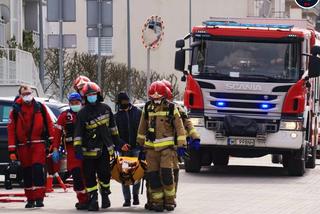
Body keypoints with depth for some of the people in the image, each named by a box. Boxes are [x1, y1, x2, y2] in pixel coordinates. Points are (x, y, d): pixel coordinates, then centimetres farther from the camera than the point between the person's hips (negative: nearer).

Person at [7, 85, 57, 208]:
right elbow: (11, 130, 1)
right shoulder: (16, 110, 3)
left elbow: (49, 125, 4)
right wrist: (12, 150, -6)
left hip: (38, 144, -2)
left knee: (37, 169, -14)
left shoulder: (40, 108, 4)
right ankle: (30, 199, 16)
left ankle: (39, 198, -13)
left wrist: (54, 145, -3)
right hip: (23, 146, 2)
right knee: (27, 172, 7)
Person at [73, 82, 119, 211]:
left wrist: (116, 139, 23)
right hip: (89, 150, -2)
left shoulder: (105, 109, 7)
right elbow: (78, 132, -10)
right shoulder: (82, 113, -5)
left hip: (105, 148, 2)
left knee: (104, 174, 1)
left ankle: (105, 195, 22)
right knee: (90, 175, -3)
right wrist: (78, 148, -18)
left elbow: (112, 125, 20)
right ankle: (93, 200, 2)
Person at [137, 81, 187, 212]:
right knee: (153, 176, 0)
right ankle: (157, 201, 8)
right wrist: (141, 144, 22)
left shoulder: (171, 108, 0)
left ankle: (169, 200, 1)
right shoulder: (147, 109, 10)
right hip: (151, 147, 4)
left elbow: (179, 127, 1)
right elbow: (142, 128, 20)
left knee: (166, 174, -13)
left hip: (167, 147, -3)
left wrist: (181, 146, -2)